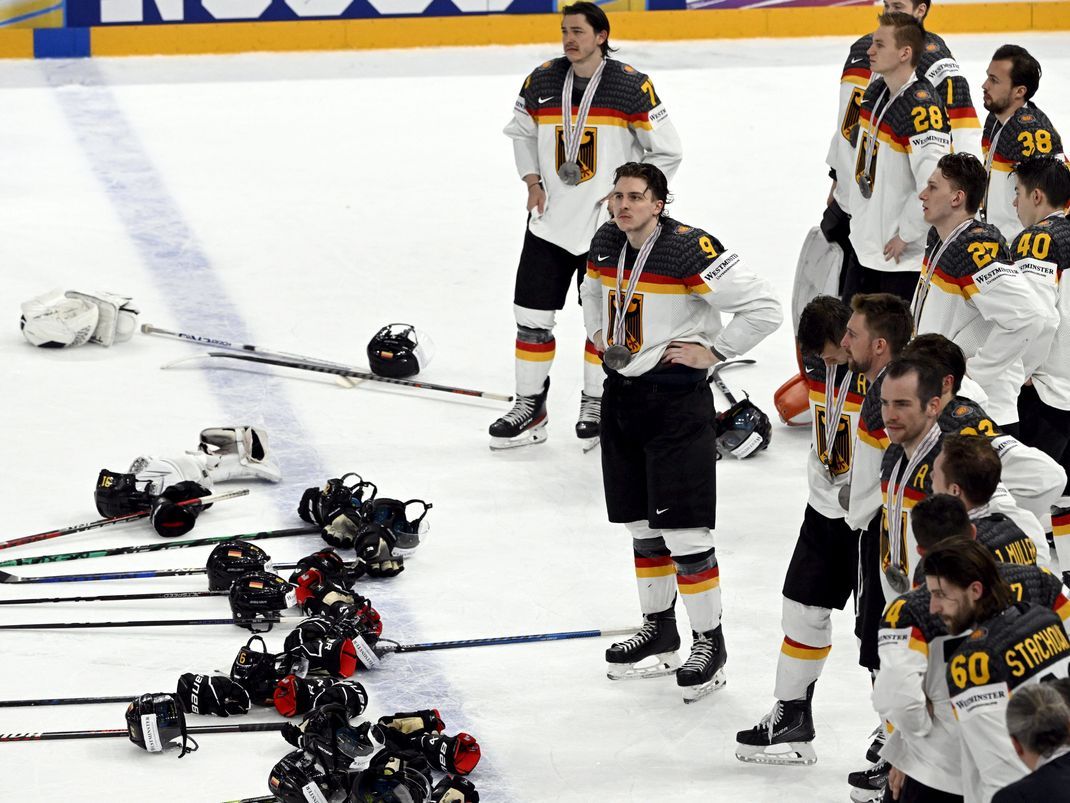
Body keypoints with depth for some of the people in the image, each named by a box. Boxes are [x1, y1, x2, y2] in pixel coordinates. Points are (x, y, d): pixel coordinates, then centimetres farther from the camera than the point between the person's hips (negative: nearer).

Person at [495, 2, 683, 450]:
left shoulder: (632, 87, -10)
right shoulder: (541, 82, 1)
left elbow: (667, 152, -4)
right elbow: (521, 132, 19)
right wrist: (532, 182, 5)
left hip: (606, 226, -3)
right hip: (549, 219, 3)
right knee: (532, 315, 4)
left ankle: (596, 405, 21)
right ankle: (530, 407, 16)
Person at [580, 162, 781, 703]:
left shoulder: (692, 250, -19)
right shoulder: (606, 244, 5)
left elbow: (763, 307, -19)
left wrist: (712, 351, -14)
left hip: (677, 400, -7)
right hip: (622, 394, 7)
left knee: (683, 527, -7)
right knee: (641, 523, 15)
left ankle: (710, 643, 3)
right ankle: (658, 629, 28)